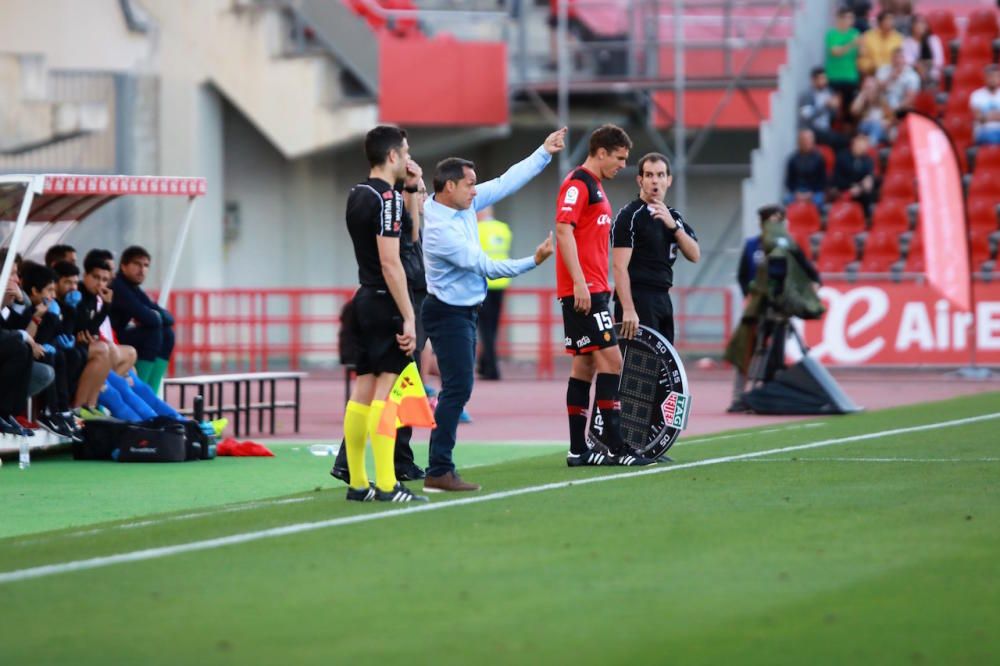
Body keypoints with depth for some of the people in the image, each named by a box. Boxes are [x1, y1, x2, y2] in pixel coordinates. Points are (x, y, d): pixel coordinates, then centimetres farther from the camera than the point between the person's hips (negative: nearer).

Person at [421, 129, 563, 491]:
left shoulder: (465, 205, 2)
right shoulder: (440, 230, -24)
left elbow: (506, 183, 10)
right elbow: (486, 267, -20)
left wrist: (545, 152, 11)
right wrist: (533, 261, -16)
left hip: (465, 312, 10)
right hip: (448, 314, -10)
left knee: (458, 389, 8)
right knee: (457, 388, -14)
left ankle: (439, 468, 9)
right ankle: (439, 471, -14)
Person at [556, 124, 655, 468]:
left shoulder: (594, 187, 20)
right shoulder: (577, 183, -10)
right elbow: (563, 230, -19)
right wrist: (580, 282, -23)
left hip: (592, 289, 10)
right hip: (582, 289, -10)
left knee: (585, 364, 8)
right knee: (609, 358, -13)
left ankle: (579, 449, 9)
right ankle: (614, 446, -13)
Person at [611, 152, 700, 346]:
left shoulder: (674, 217, 16)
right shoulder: (629, 216, -6)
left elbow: (694, 255, 5)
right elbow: (619, 266, -14)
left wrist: (673, 225, -10)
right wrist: (628, 310, -23)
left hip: (663, 299, 7)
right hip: (638, 300, -7)